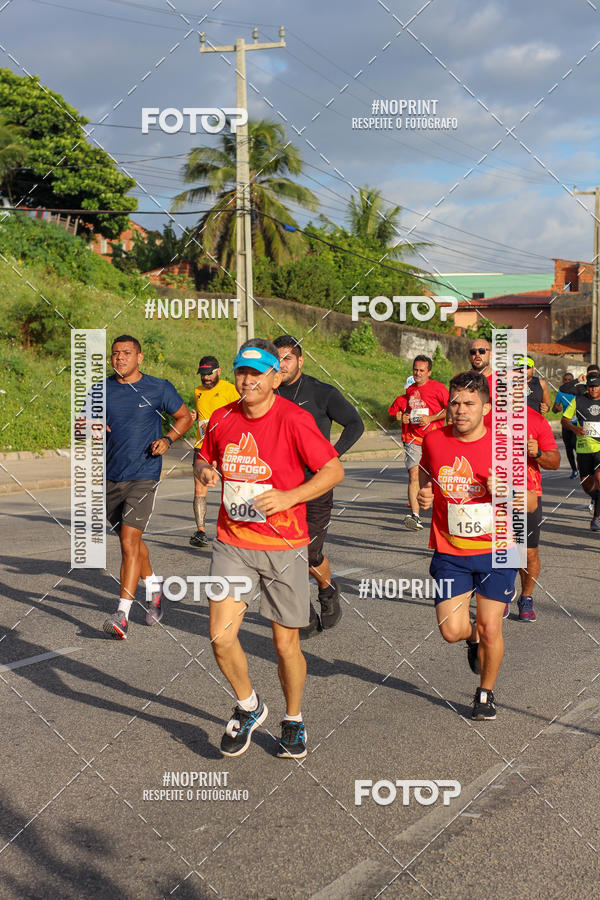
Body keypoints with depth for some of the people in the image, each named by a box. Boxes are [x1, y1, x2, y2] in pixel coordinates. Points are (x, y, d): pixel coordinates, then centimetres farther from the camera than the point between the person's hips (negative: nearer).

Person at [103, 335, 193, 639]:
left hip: (143, 475, -4)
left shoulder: (159, 388, -1)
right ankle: (153, 590, 39)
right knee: (131, 539, 16)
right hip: (110, 476, 4)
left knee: (130, 539, -16)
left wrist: (167, 439, -7)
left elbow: (184, 416, 10)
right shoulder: (102, 391, 5)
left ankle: (122, 614, -18)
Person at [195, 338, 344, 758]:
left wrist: (289, 497, -21)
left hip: (283, 546, -3)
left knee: (286, 644, 6)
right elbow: (205, 457, 22)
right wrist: (204, 469, -2)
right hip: (232, 543, 3)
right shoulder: (222, 418, 3)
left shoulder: (294, 420, -12)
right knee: (221, 636, -8)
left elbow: (335, 471, -10)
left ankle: (293, 721, 31)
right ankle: (249, 707, 20)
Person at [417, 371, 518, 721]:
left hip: (496, 551, -1)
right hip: (450, 552, 1)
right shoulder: (434, 440, -3)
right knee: (452, 630, -7)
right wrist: (424, 495, -3)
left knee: (491, 629, 0)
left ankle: (486, 693, 26)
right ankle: (473, 635, 32)